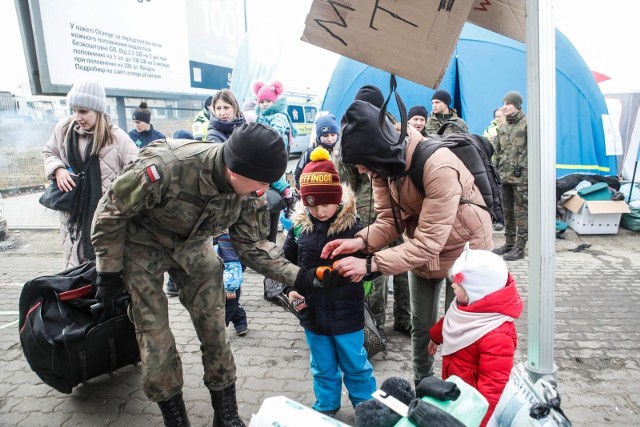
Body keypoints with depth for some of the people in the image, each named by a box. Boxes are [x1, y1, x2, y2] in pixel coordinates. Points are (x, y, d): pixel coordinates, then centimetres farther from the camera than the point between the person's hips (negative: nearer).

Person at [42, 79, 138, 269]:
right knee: (75, 264, 14)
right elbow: (49, 152, 19)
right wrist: (57, 169, -3)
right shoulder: (64, 127, 2)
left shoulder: (117, 137, -12)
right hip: (73, 211, 4)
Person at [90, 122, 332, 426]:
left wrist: (299, 277, -21)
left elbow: (250, 246, -10)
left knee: (214, 327, 1)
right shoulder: (164, 166, -38)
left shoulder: (247, 190, -21)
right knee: (154, 334, -3)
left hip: (192, 245, 4)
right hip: (142, 245, -3)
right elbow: (110, 213, -22)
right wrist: (108, 273, -14)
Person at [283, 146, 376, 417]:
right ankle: (326, 408, 42)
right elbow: (287, 261, 7)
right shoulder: (300, 225, -5)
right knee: (323, 367, 21)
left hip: (346, 312, -3)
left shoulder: (352, 225, -14)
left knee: (355, 365, 16)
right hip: (312, 312, 3)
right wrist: (290, 289, -6)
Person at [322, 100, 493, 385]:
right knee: (421, 326, 16)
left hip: (463, 248, -6)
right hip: (420, 249, 6)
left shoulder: (439, 168, -37)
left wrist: (370, 264, -40)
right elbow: (390, 219, -11)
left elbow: (428, 243, -36)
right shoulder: (383, 163, -16)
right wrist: (361, 241, -30)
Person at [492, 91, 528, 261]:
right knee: (508, 211, 14)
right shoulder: (503, 127, 16)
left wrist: (525, 172, -17)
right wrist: (496, 170, 15)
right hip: (505, 176, 8)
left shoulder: (527, 124, -6)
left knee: (521, 212, -4)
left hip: (521, 176, -8)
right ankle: (509, 243, 24)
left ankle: (519, 248, 0)